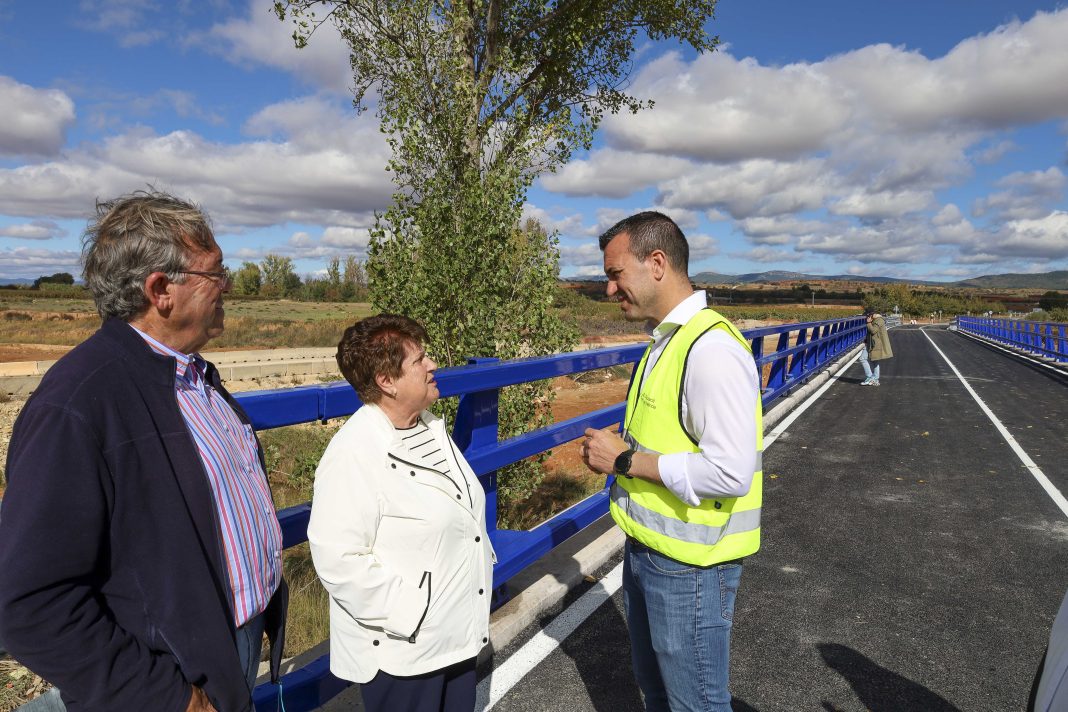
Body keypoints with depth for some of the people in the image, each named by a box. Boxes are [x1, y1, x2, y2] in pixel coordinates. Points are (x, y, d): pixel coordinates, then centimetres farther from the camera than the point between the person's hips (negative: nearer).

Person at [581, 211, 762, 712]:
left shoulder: (711, 349, -24)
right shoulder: (667, 339, 7)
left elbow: (730, 472, -28)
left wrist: (626, 461, -20)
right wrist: (618, 449, 4)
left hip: (688, 564, -9)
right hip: (646, 549, 9)